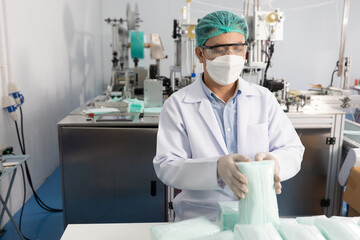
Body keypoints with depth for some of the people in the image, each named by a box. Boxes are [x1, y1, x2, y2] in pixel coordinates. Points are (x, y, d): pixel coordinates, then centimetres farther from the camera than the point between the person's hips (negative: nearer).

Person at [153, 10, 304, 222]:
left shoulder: (263, 98, 9)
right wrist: (216, 168, -26)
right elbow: (166, 167, -8)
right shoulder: (178, 105, -1)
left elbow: (293, 151, 6)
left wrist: (273, 161, -18)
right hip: (199, 218, -3)